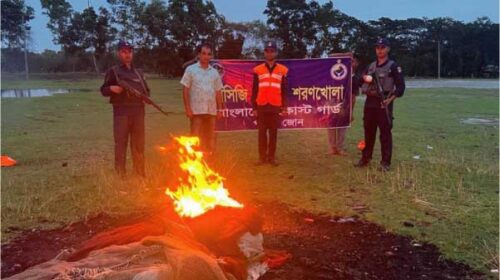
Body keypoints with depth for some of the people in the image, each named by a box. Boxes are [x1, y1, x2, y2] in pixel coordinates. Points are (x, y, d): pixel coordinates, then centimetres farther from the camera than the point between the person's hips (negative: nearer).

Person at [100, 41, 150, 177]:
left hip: (138, 111, 4)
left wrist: (147, 97, 4)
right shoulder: (113, 71, 4)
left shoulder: (138, 72, 19)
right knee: (121, 143, -3)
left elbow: (146, 90, 26)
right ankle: (120, 173, 4)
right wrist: (111, 88, -19)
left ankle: (140, 172, 17)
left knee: (138, 143, 8)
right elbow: (103, 90, 3)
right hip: (121, 111, -4)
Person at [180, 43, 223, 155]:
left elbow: (218, 92, 12)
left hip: (211, 110, 4)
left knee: (210, 136, 8)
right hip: (196, 110, -4)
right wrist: (187, 108, -10)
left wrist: (219, 109, 7)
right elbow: (185, 90, -3)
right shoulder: (191, 69, 0)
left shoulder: (214, 72, 11)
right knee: (196, 137, -3)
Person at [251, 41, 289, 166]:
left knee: (273, 133, 4)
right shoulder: (257, 70, 4)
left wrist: (284, 107, 3)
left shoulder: (282, 70, 6)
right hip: (261, 107, 0)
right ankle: (262, 157, 11)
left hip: (275, 107, 0)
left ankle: (272, 157, 11)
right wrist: (254, 108, 1)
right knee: (262, 133, 3)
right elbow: (254, 91, 5)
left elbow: (284, 90, 8)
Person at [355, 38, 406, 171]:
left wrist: (391, 99, -18)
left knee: (385, 133, -3)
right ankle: (365, 158, 21)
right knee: (368, 132, 11)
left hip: (384, 103, -5)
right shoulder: (371, 66, 16)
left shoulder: (393, 66, -1)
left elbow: (401, 86, -6)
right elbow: (363, 81, 22)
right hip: (369, 102, 6)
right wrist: (364, 78, -1)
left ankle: (385, 162, 2)